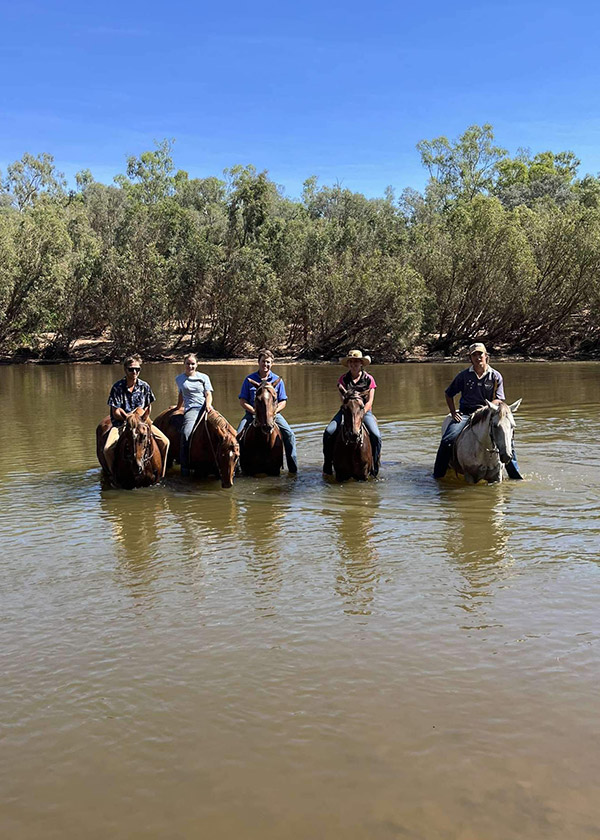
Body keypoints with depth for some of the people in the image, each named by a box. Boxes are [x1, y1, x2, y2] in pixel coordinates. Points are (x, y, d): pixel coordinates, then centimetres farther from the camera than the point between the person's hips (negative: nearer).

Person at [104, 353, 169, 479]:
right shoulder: (117, 387, -7)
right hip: (121, 423, -3)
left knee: (165, 442, -15)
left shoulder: (144, 386, 3)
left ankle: (161, 474, 0)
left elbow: (148, 407, 14)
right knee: (108, 449, -27)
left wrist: (143, 414, -6)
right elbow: (115, 413, -6)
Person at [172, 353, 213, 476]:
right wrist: (177, 407, 40)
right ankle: (184, 466, -25)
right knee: (186, 434, -28)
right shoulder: (179, 379, 21)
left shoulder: (204, 377, 16)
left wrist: (208, 404, -9)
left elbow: (208, 394, 9)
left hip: (205, 407, 1)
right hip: (191, 409, -1)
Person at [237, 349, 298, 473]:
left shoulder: (277, 380, 5)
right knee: (238, 435, -21)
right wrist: (255, 411, -13)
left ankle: (293, 469, -11)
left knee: (290, 435, -19)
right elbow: (242, 401, 2)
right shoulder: (249, 380, 3)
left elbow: (283, 402, 6)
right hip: (253, 413, 0)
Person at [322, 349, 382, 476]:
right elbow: (343, 399, -2)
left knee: (376, 436, -24)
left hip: (364, 410, -1)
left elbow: (369, 402, -4)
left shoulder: (368, 379, -1)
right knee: (328, 433, -19)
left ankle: (374, 467, -7)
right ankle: (328, 464, -3)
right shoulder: (343, 379, 3)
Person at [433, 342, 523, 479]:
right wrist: (453, 412, 2)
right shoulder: (464, 375, 4)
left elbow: (499, 399, 0)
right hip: (465, 413, 0)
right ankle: (437, 475, -7)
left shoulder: (496, 376, 4)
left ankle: (515, 475, -4)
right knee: (448, 440, -21)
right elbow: (449, 394, 13)